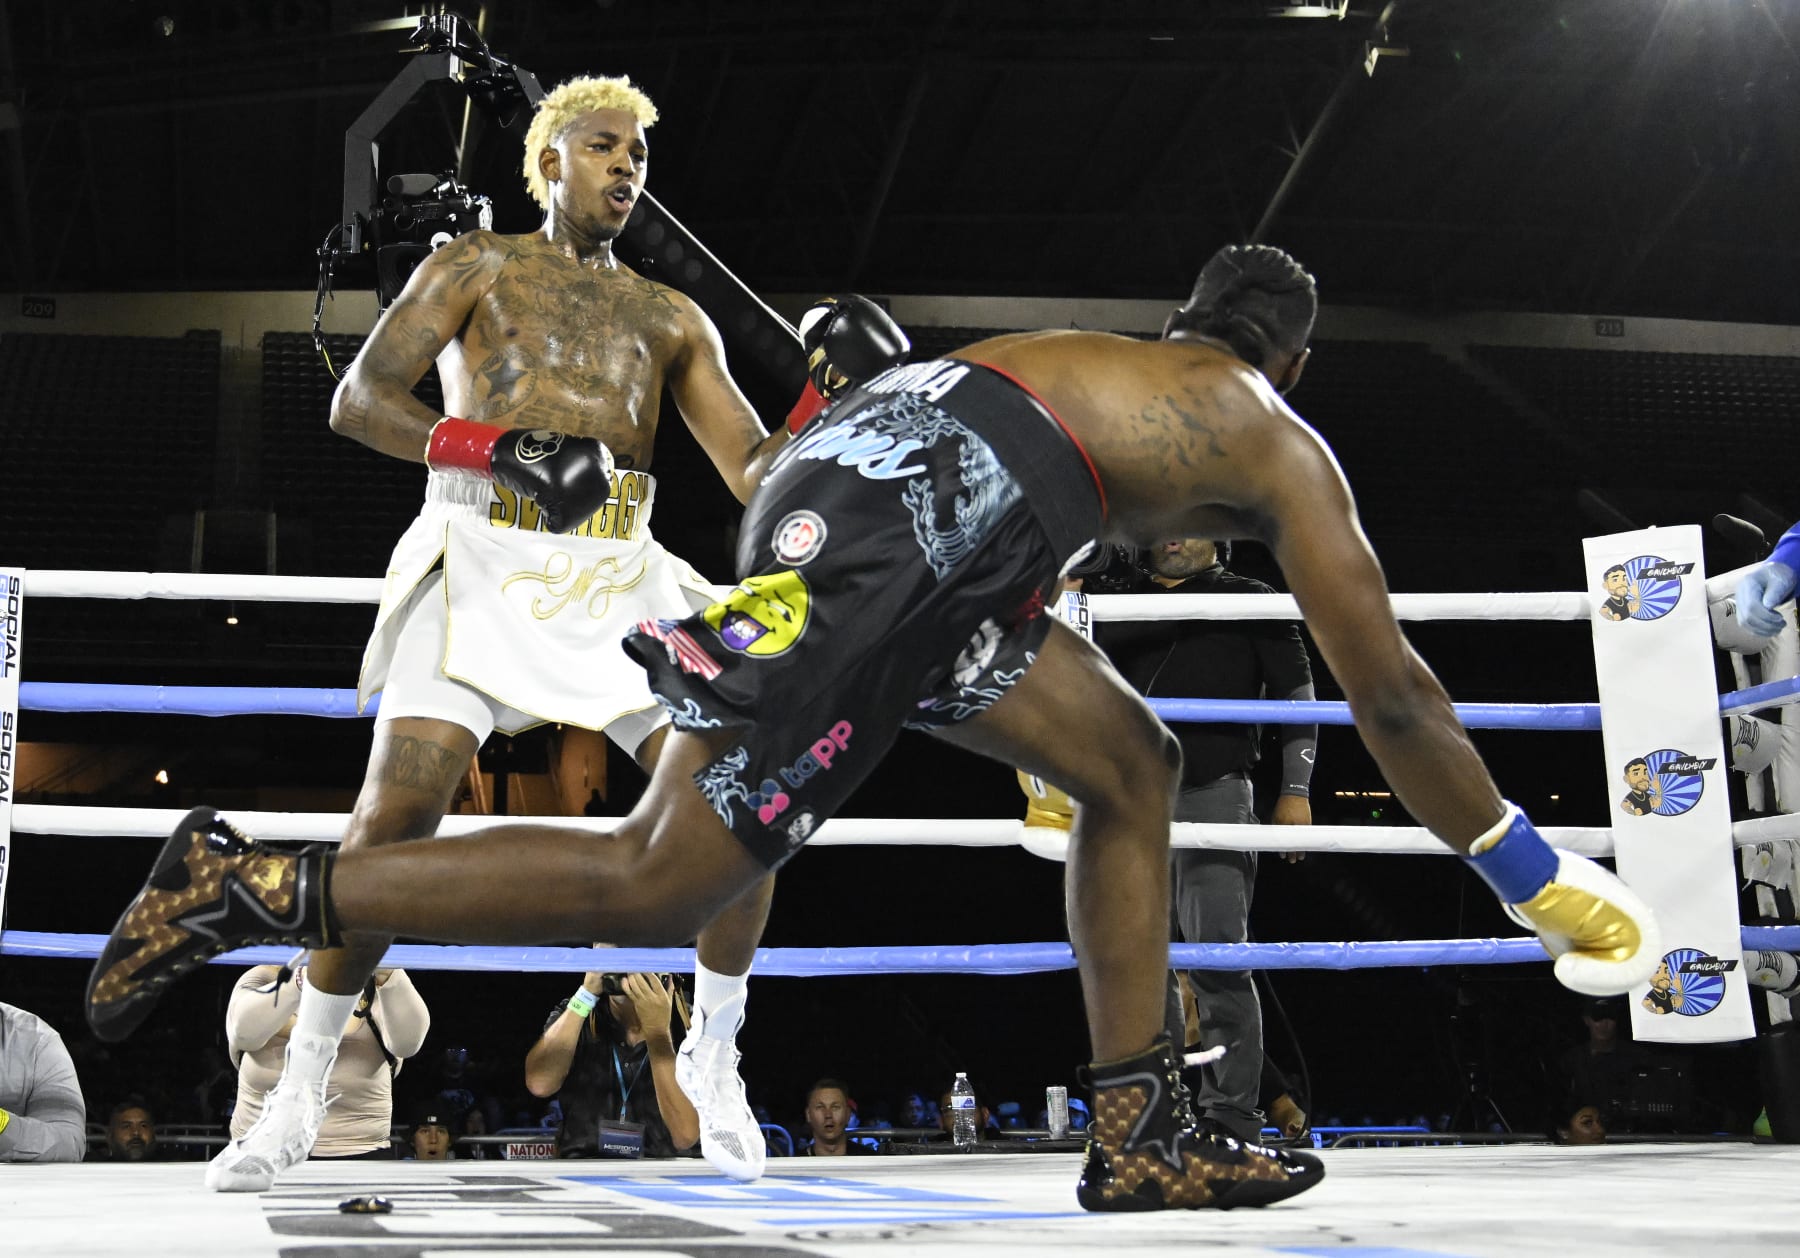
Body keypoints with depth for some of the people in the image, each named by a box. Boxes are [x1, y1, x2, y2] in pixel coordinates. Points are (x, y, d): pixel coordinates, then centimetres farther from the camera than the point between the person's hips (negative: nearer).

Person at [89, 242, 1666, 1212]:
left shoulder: (1104, 358, 35)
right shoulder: (1283, 442, 18)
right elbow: (1392, 697, 17)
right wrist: (1543, 882, 26)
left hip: (858, 452, 8)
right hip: (913, 515, -8)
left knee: (1132, 767, 17)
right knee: (654, 883, -7)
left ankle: (1141, 1141, 16)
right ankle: (250, 885, -4)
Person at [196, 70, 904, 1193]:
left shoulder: (672, 318, 22)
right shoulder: (477, 267, 15)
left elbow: (756, 474, 14)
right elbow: (359, 401, 2)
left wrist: (831, 391, -5)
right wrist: (499, 448, -15)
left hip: (619, 579, 3)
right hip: (482, 563, -3)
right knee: (396, 814, -17)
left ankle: (715, 1053, 11)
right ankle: (299, 1098, -3)